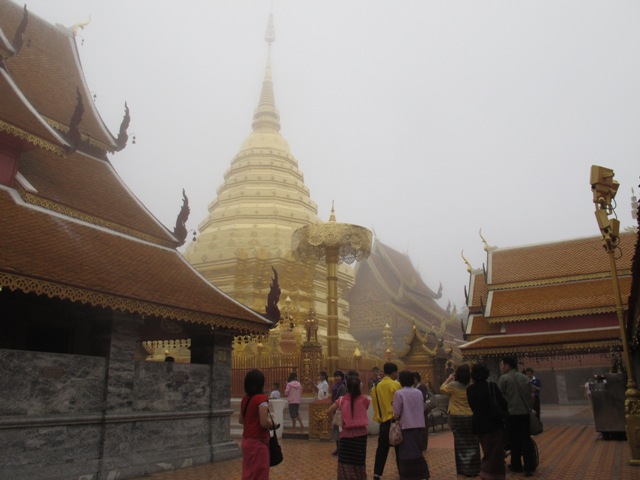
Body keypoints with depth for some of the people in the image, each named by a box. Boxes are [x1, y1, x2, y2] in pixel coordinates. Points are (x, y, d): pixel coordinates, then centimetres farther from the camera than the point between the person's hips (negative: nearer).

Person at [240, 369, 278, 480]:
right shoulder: (261, 398, -18)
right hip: (258, 443, -8)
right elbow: (264, 423, -24)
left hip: (247, 441, 8)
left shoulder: (245, 398, 6)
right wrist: (273, 425, -6)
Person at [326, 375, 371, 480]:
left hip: (346, 433, 0)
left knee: (345, 462, 7)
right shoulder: (363, 399, -5)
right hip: (360, 433, 1)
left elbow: (329, 412, -4)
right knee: (359, 461, 12)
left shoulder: (342, 399, -5)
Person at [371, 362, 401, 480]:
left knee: (382, 448, 11)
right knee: (399, 448, 6)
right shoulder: (395, 385, -10)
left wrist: (379, 419, 13)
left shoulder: (377, 386, 5)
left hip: (383, 421, 5)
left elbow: (375, 405, 6)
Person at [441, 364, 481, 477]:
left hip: (457, 417, -2)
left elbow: (442, 388, 8)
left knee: (460, 443, 7)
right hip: (471, 417, 2)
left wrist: (449, 378, 19)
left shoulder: (453, 385, -11)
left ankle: (463, 468, 11)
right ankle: (473, 468, 14)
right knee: (471, 443, 9)